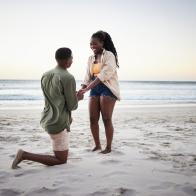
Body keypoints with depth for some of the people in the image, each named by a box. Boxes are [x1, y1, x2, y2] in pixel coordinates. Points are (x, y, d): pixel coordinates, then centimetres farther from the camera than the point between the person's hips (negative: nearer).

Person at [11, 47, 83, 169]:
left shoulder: (45, 76, 8)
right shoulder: (68, 78, -16)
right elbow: (72, 106, -10)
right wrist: (77, 98, 10)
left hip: (47, 120, 9)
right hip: (58, 124, -8)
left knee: (70, 119, 39)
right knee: (61, 160, 3)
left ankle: (61, 149, 35)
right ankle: (24, 155, -7)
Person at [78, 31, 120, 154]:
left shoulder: (109, 55, -8)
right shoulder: (91, 59, 14)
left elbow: (104, 74, -20)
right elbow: (88, 77, 11)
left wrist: (87, 89, -26)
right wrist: (82, 90, -5)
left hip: (107, 89, -6)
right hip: (94, 89, 7)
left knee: (106, 119, -6)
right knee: (93, 119, 4)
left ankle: (109, 147, 7)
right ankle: (97, 145, 18)